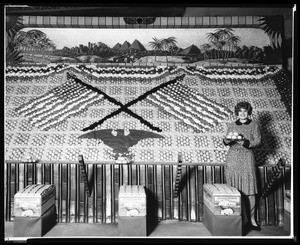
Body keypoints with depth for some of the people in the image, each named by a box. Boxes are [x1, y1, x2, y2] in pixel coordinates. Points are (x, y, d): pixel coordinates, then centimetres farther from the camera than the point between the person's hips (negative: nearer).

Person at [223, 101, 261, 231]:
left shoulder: (254, 125, 6)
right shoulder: (232, 125, 11)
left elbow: (257, 141, -3)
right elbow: (225, 142, 9)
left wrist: (244, 141, -19)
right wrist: (228, 139, -14)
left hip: (247, 158, -1)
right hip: (232, 158, 2)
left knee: (249, 190, -5)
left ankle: (251, 219, 3)